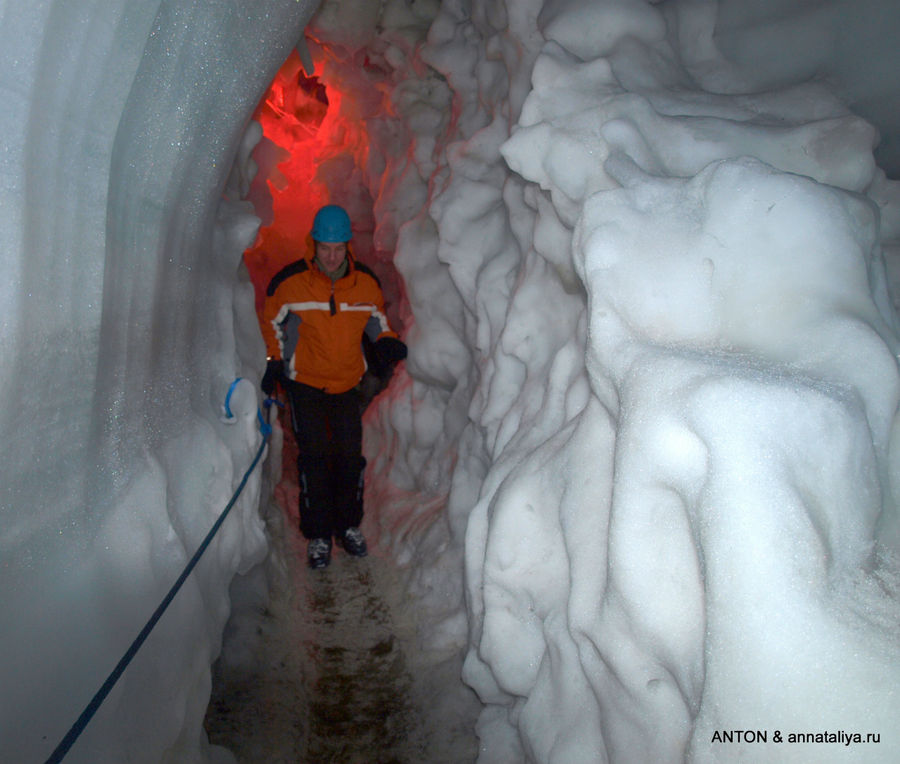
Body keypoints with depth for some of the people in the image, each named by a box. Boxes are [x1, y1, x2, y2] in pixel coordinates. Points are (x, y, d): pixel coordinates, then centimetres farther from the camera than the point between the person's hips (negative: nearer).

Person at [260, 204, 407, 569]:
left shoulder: (366, 283, -7)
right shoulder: (289, 282, -13)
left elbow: (376, 320, 10)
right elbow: (271, 322, 4)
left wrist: (387, 342, -10)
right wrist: (274, 361, -4)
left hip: (348, 383, 2)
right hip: (305, 382, -2)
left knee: (350, 455, 7)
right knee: (313, 457, -3)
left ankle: (349, 525, 25)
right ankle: (318, 535, 11)